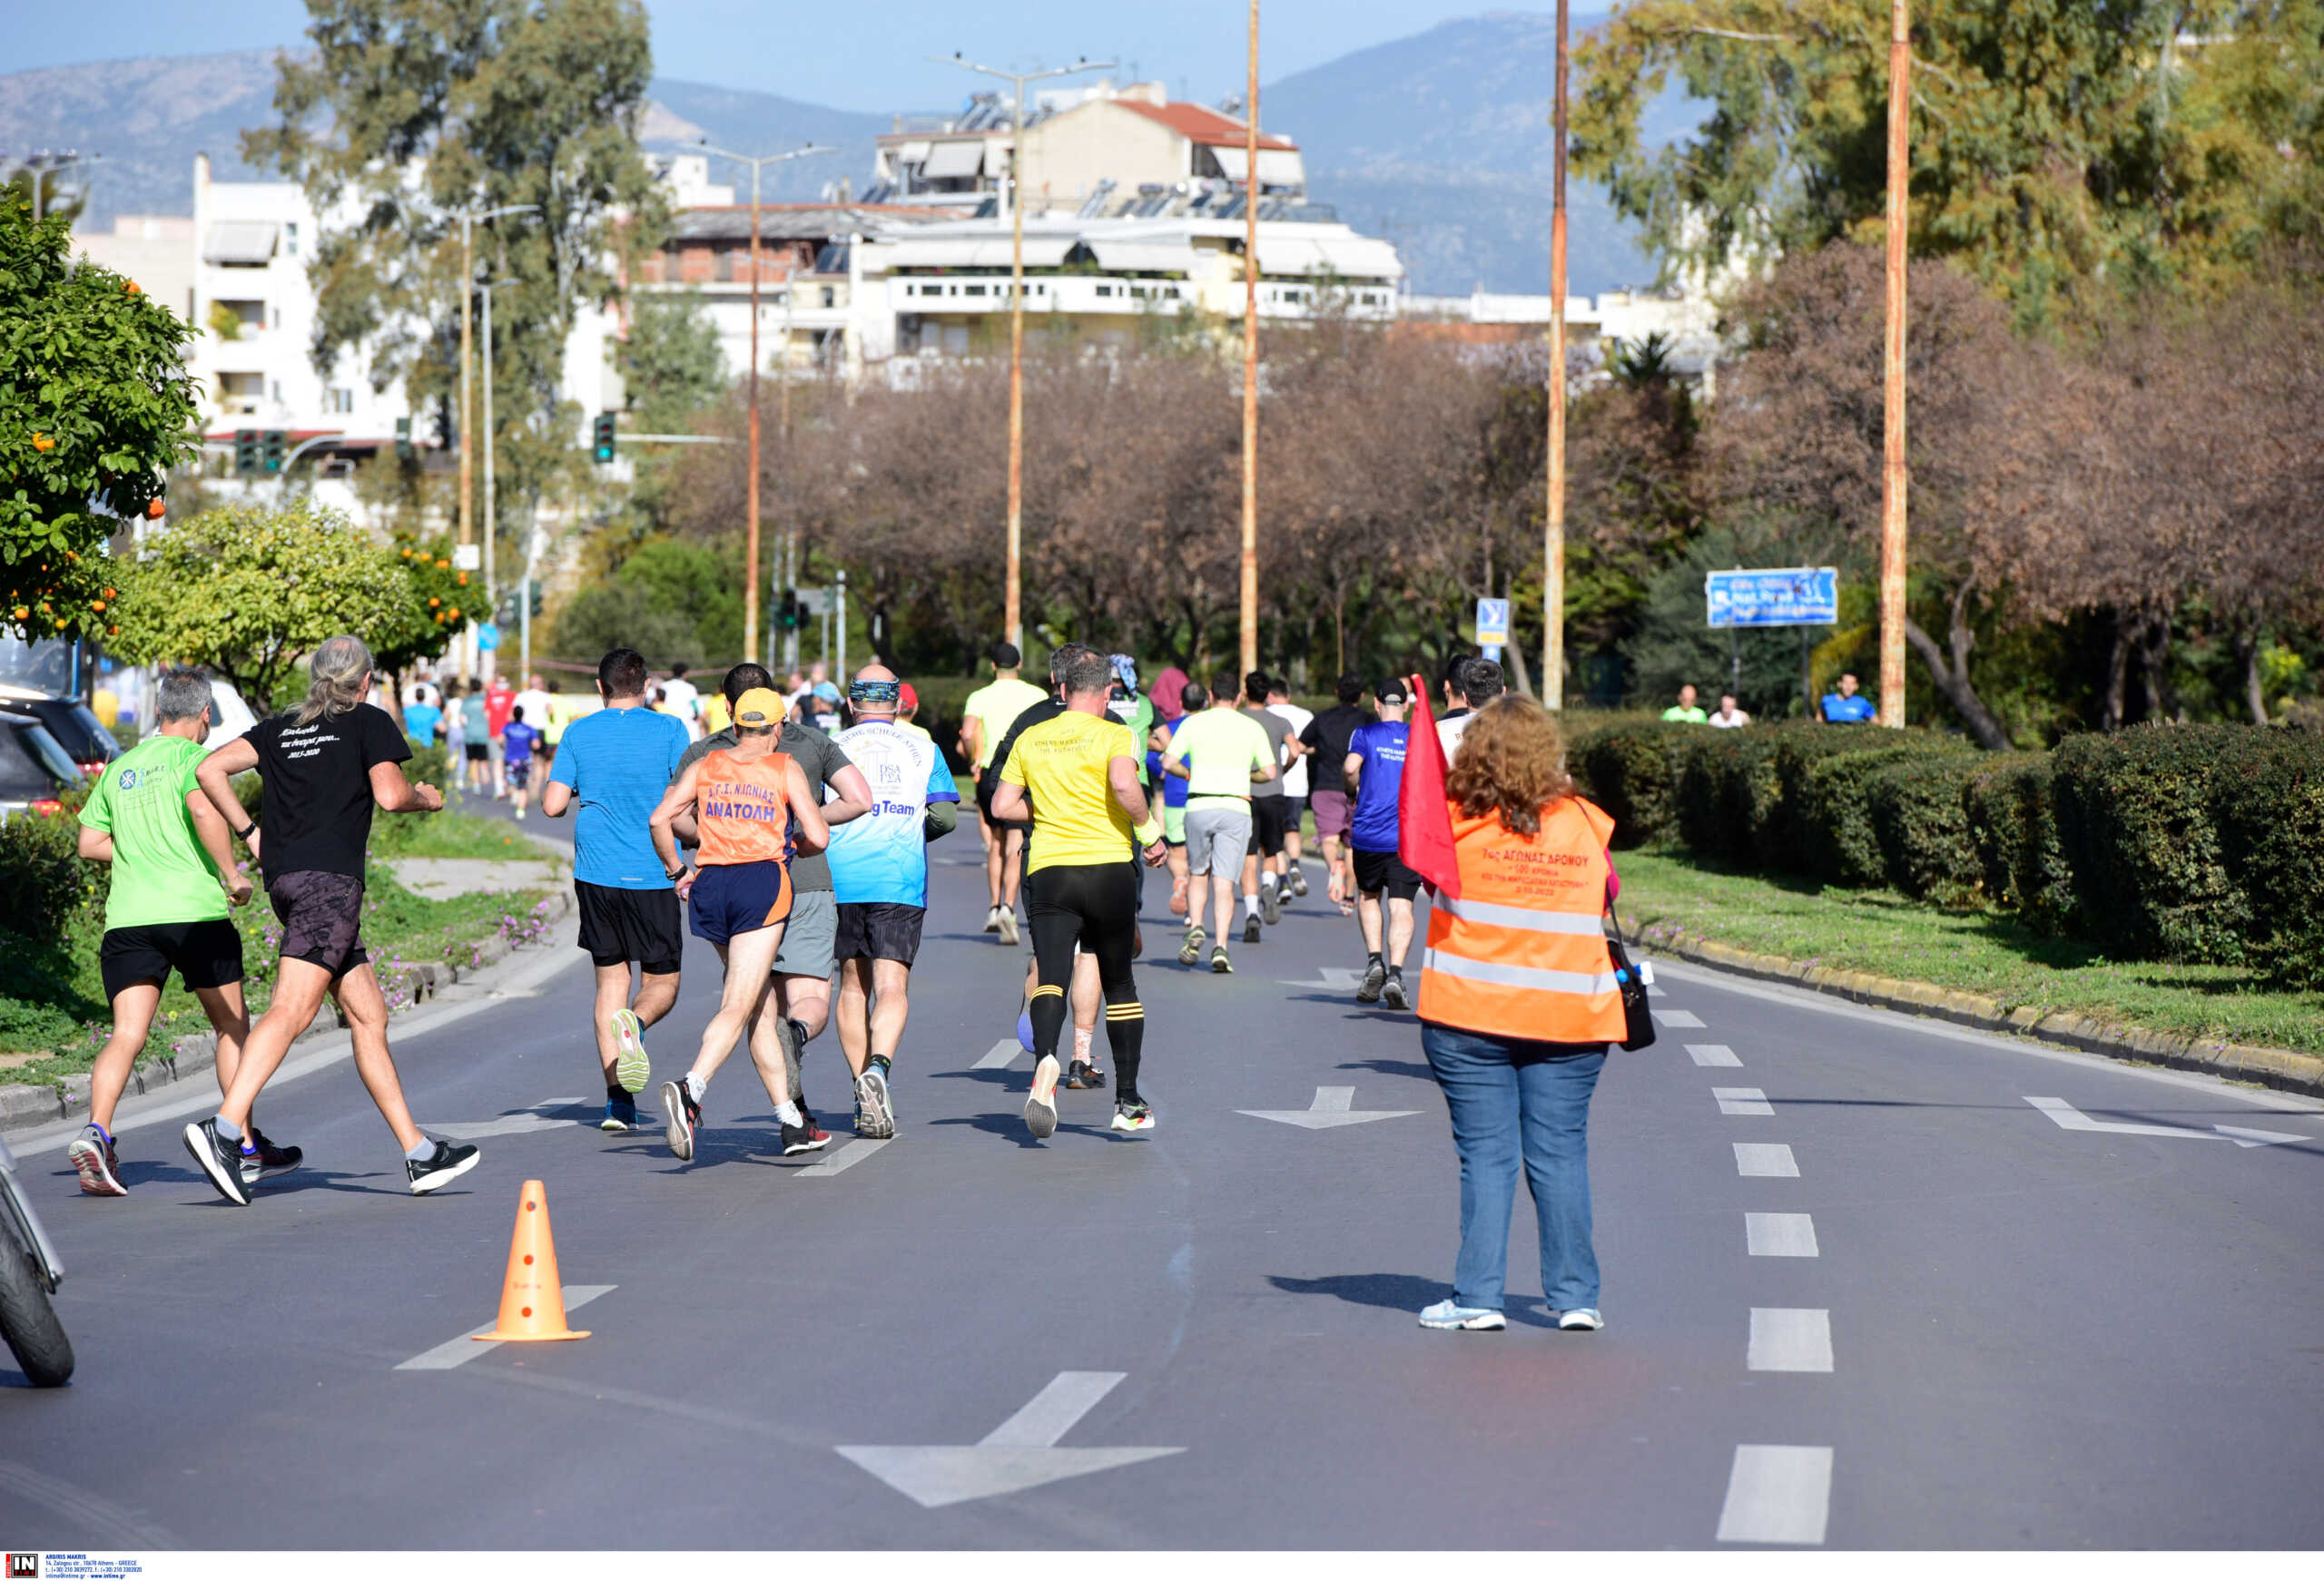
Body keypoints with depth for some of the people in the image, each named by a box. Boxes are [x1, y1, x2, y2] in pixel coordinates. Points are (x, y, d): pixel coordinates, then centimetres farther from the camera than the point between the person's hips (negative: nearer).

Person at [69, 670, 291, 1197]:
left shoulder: (118, 768, 17)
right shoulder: (192, 756, -1)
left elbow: (89, 843, 18)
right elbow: (203, 808, -21)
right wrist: (233, 875, -13)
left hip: (128, 917, 4)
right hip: (195, 911, -4)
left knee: (127, 1034, -3)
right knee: (232, 1025, 12)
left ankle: (96, 1130, -27)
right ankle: (247, 1148, 17)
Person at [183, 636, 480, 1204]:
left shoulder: (280, 729, 20)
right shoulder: (370, 723, 5)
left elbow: (211, 769, 9)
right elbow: (390, 794, -7)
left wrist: (249, 832, 13)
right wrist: (427, 798, 13)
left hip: (285, 878, 7)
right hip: (330, 877, -7)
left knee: (369, 1013, 11)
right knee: (292, 1010, -17)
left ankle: (420, 1155, 12)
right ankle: (224, 1130, -34)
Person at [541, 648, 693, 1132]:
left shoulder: (579, 733, 4)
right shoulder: (669, 731, -2)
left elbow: (552, 805, 1)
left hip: (596, 874, 2)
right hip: (654, 875, -2)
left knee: (611, 980, 11)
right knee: (662, 983, 10)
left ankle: (618, 1101, 2)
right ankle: (634, 1023, -26)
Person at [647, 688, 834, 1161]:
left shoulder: (704, 766, 12)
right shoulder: (786, 769, 4)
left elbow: (660, 819, 0)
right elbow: (819, 838, -2)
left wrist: (676, 870, 12)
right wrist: (795, 846, 19)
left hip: (709, 885, 5)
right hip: (762, 882, -5)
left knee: (761, 1006, 14)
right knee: (738, 1008, -12)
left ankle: (792, 1122, 19)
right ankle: (690, 1088, -38)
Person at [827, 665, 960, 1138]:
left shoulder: (831, 748, 7)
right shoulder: (922, 748, 7)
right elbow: (946, 815, 2)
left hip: (840, 880, 1)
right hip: (900, 882, -1)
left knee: (853, 985, 13)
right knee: (891, 987, -6)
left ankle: (864, 1095, 11)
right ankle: (877, 1067, -32)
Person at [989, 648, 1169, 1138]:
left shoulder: (1030, 739, 9)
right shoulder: (1113, 734, -3)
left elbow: (1001, 805, 9)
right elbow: (1123, 784, -22)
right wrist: (1149, 830, -7)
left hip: (1048, 871, 2)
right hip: (1108, 867, -2)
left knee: (1051, 975, -11)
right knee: (1119, 985, 13)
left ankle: (1045, 1060, -43)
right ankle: (1128, 1102, 17)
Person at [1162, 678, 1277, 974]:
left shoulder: (1193, 723, 4)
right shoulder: (1252, 727, 5)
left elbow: (1168, 763, -2)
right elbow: (1270, 772, 4)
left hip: (1199, 805, 0)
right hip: (1235, 807, 0)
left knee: (1197, 872, 19)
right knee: (1224, 882, 0)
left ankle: (1195, 927, -2)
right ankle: (1221, 946, -12)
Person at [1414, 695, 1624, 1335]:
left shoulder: (1456, 823, -8)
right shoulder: (1587, 825, 0)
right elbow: (1608, 900, 11)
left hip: (1469, 1015, -2)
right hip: (1569, 1016, 2)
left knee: (1485, 1155, 2)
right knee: (1561, 1154, 7)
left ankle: (1478, 1296, 1)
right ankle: (1575, 1295, 8)